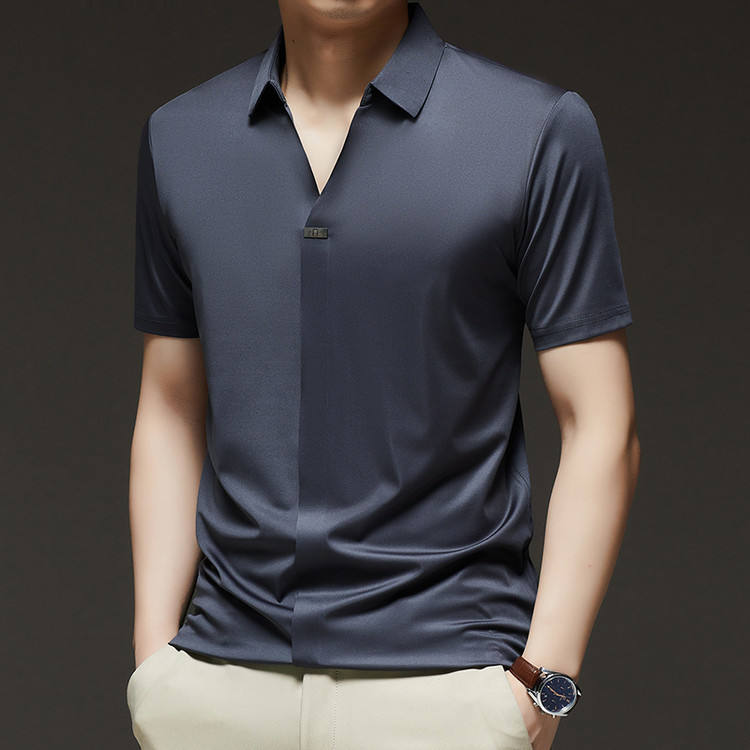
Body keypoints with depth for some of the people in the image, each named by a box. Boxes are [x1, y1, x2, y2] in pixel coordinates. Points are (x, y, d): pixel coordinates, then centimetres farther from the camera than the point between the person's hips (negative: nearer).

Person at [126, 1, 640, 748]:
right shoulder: (179, 137, 7)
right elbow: (171, 414, 12)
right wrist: (155, 656, 5)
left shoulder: (538, 130, -4)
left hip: (440, 683, -3)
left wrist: (540, 683, -9)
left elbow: (599, 428, -4)